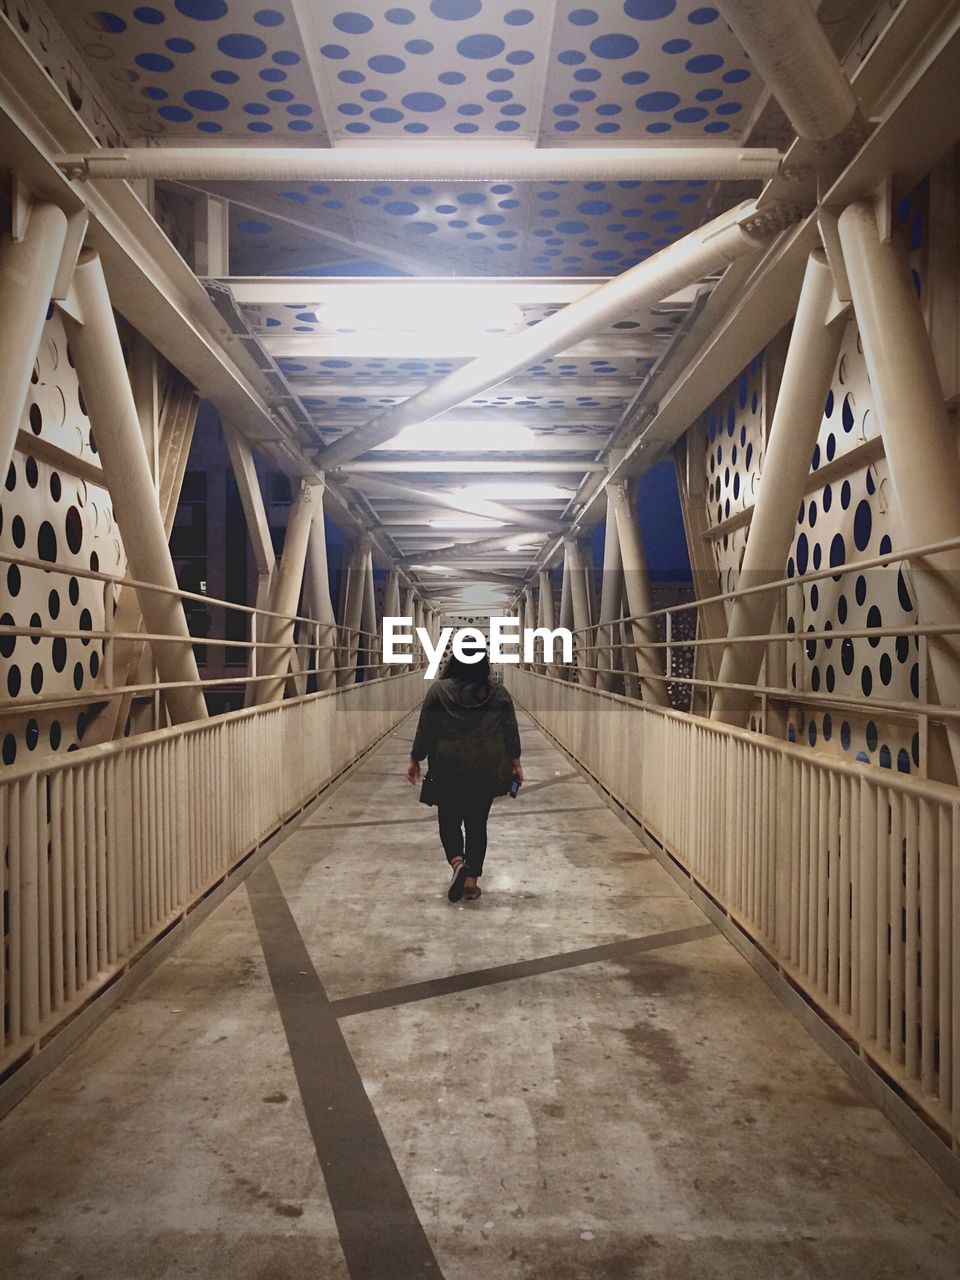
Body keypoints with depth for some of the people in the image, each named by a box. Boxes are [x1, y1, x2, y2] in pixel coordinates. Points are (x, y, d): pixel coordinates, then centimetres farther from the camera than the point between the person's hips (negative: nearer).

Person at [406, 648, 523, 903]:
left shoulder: (439, 690, -5)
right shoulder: (499, 694, 0)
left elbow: (425, 730, -2)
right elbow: (511, 733, 3)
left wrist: (415, 760, 7)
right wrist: (515, 763, 13)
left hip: (449, 768, -1)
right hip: (486, 770, 2)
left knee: (449, 820, 12)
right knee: (477, 824, 11)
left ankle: (457, 863, -10)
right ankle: (472, 881, 11)